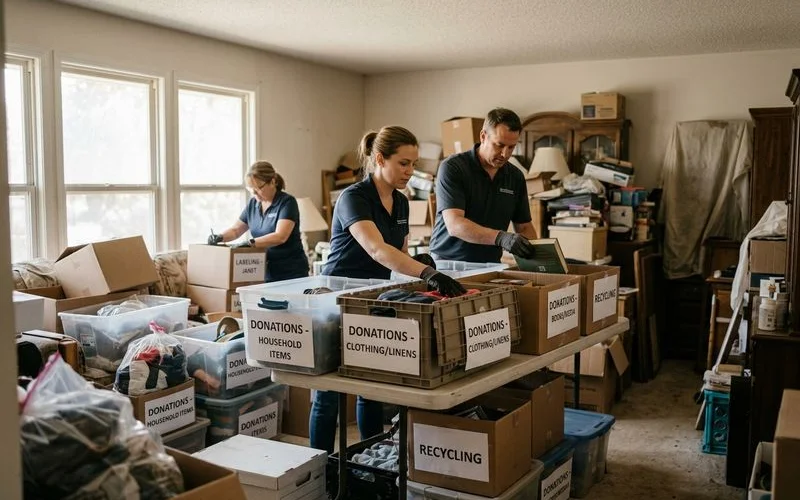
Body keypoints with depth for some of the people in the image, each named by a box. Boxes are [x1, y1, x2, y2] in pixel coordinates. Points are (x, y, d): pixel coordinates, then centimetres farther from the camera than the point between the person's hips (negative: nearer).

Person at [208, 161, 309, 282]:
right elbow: (235, 230, 16)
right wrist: (219, 237, -4)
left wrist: (250, 243, -33)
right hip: (266, 273, 5)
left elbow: (280, 236, -23)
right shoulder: (253, 203, 8)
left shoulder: (287, 202, -11)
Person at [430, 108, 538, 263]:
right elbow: (454, 224, -22)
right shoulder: (452, 167, -10)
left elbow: (524, 227, 15)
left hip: (490, 267, 6)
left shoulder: (516, 177, 7)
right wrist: (500, 237, -35)